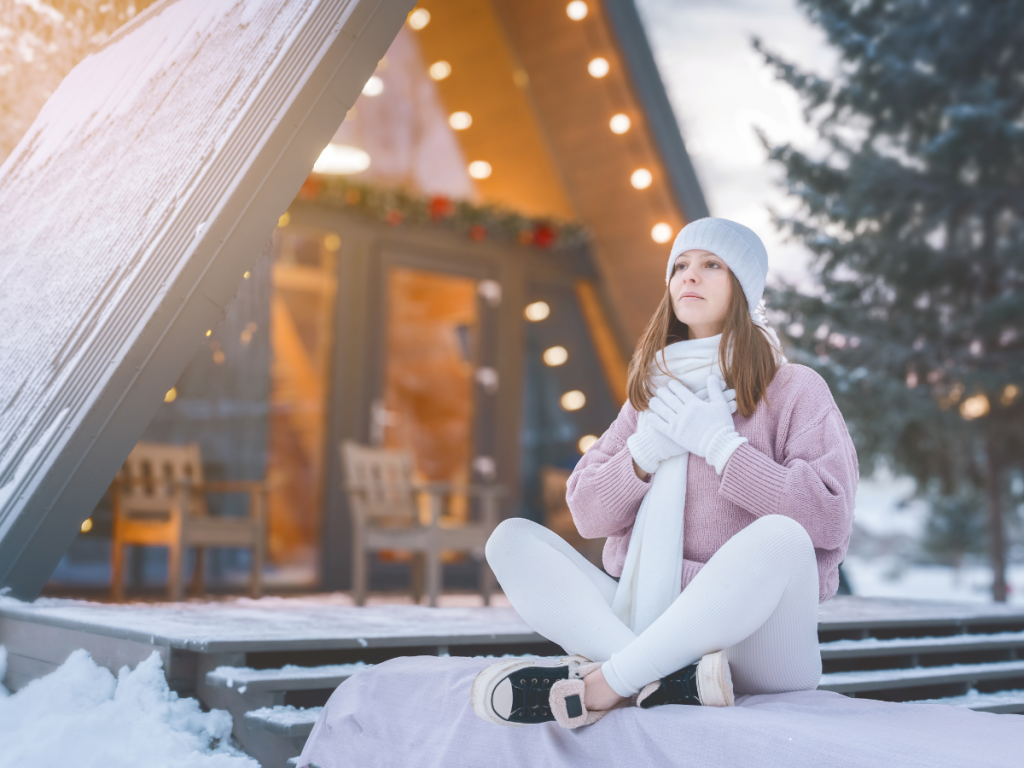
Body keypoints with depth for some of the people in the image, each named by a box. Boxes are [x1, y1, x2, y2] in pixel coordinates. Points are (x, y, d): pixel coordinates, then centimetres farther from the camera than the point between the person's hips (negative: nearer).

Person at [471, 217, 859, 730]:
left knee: (779, 537, -35)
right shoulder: (654, 393, 17)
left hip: (756, 638, -4)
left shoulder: (795, 390, 3)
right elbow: (587, 513, 9)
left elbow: (829, 518, -11)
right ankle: (673, 679, -33)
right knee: (511, 539, -13)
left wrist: (721, 445, -13)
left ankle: (602, 686, -30)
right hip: (647, 618, 4)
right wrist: (645, 452, -8)